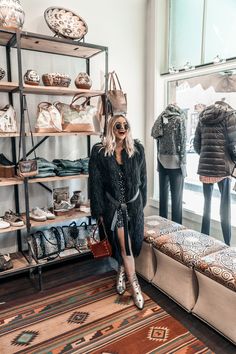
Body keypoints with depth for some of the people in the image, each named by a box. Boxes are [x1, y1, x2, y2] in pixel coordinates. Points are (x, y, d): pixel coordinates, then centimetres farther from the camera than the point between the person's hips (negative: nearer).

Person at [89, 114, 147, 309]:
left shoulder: (138, 149, -2)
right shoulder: (99, 151, -9)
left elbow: (143, 178, 6)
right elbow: (95, 183, -7)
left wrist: (142, 203, 8)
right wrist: (99, 210, -6)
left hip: (134, 204, 3)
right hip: (113, 206, -2)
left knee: (132, 243, 13)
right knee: (124, 246, 0)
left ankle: (122, 271, 41)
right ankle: (135, 286, 15)